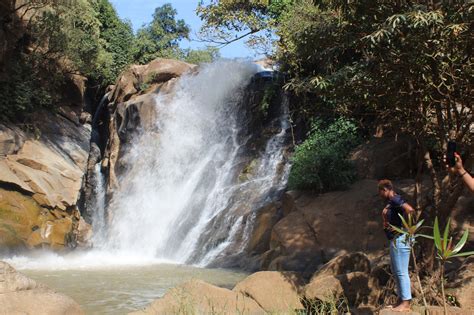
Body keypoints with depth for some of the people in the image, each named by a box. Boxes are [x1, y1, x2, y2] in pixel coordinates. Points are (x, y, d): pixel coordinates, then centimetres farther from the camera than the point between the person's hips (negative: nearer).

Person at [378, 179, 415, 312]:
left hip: (400, 239, -11)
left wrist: (404, 227, -20)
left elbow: (410, 210, -30)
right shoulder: (391, 202, 15)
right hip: (396, 239, 11)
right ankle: (401, 300, 25)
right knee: (396, 271, 17)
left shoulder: (395, 199, -15)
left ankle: (406, 303, -1)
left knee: (401, 272, -6)